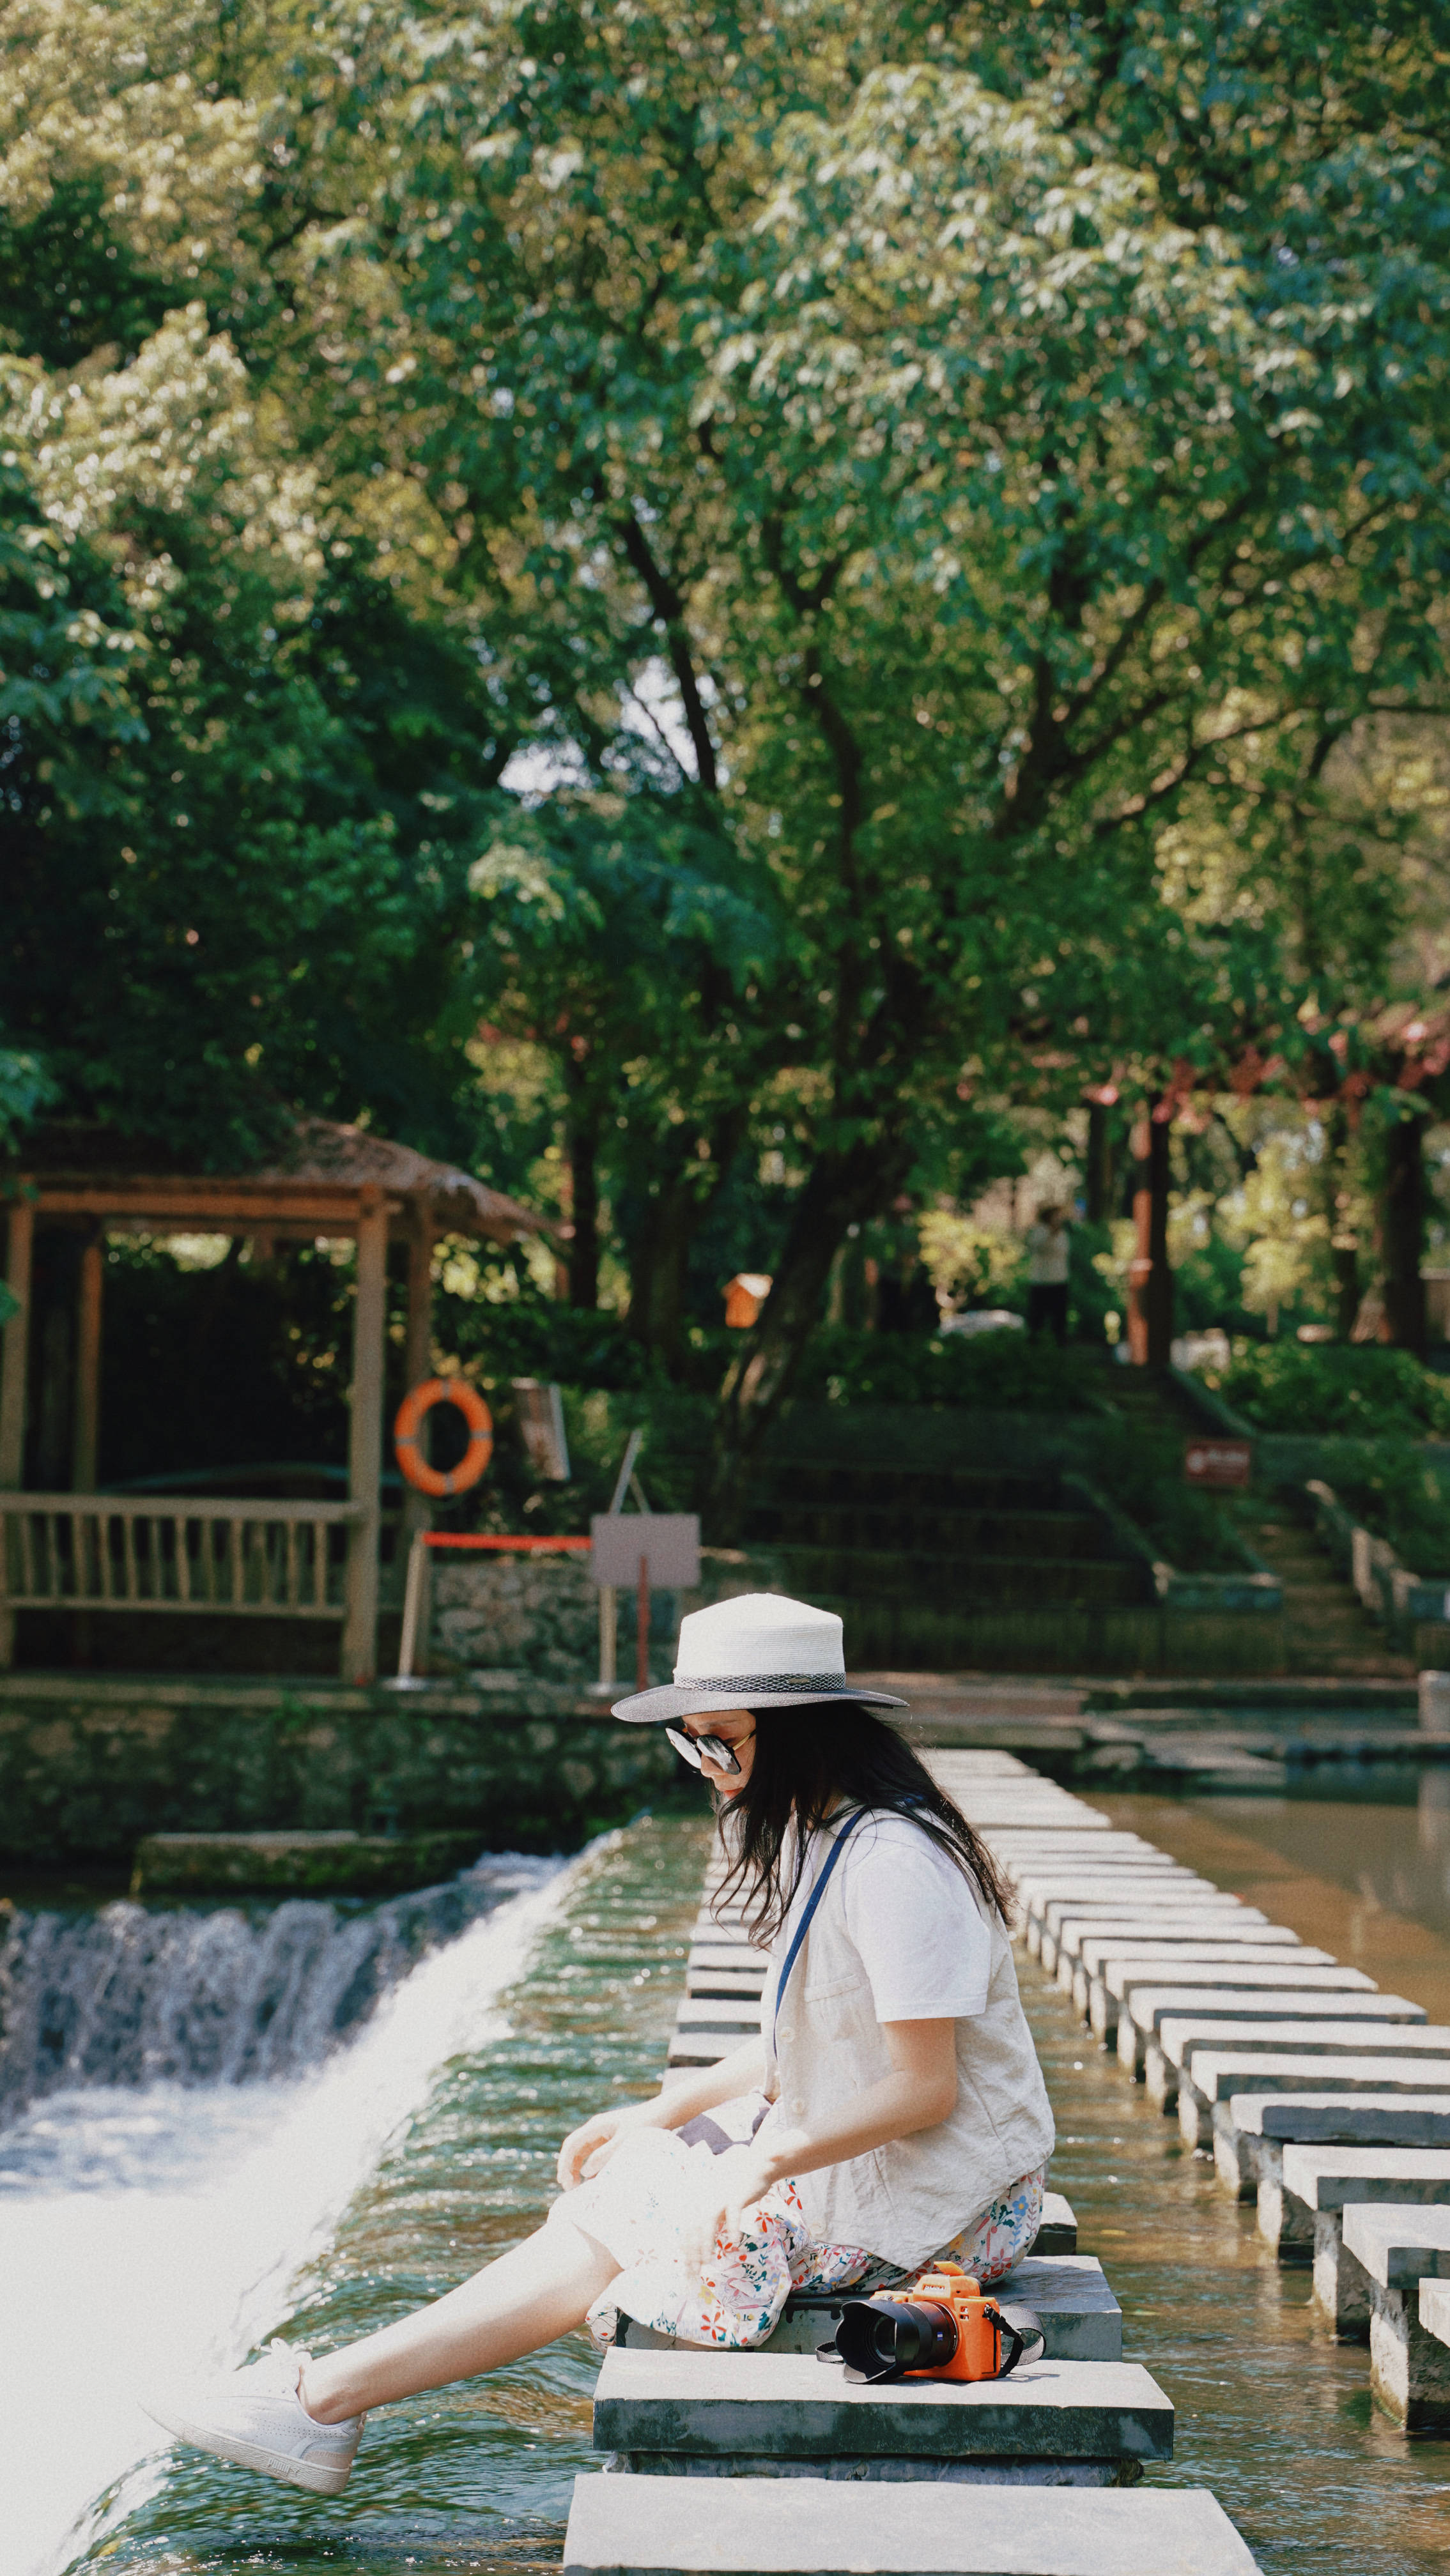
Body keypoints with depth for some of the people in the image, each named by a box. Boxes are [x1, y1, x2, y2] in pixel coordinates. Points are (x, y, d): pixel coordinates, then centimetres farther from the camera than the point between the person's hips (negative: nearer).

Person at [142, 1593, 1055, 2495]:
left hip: (930, 2201, -9)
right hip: (851, 2148, 9)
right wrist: (663, 2113, 7)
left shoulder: (894, 1863, -23)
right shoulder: (819, 1836, 9)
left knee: (601, 2230, -9)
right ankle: (333, 2389, -4)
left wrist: (762, 2161, -24)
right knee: (595, 2196, 0)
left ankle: (331, 2393, -3)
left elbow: (925, 2087, -23)